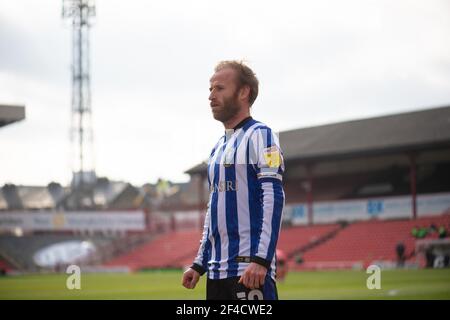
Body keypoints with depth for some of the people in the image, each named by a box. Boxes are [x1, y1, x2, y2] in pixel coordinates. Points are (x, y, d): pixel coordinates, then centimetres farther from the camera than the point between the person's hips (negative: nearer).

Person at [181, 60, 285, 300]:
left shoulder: (259, 135, -5)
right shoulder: (219, 146, 21)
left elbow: (273, 198, -14)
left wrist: (261, 260, -23)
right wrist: (199, 265, 21)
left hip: (250, 270, -8)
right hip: (217, 271, 9)